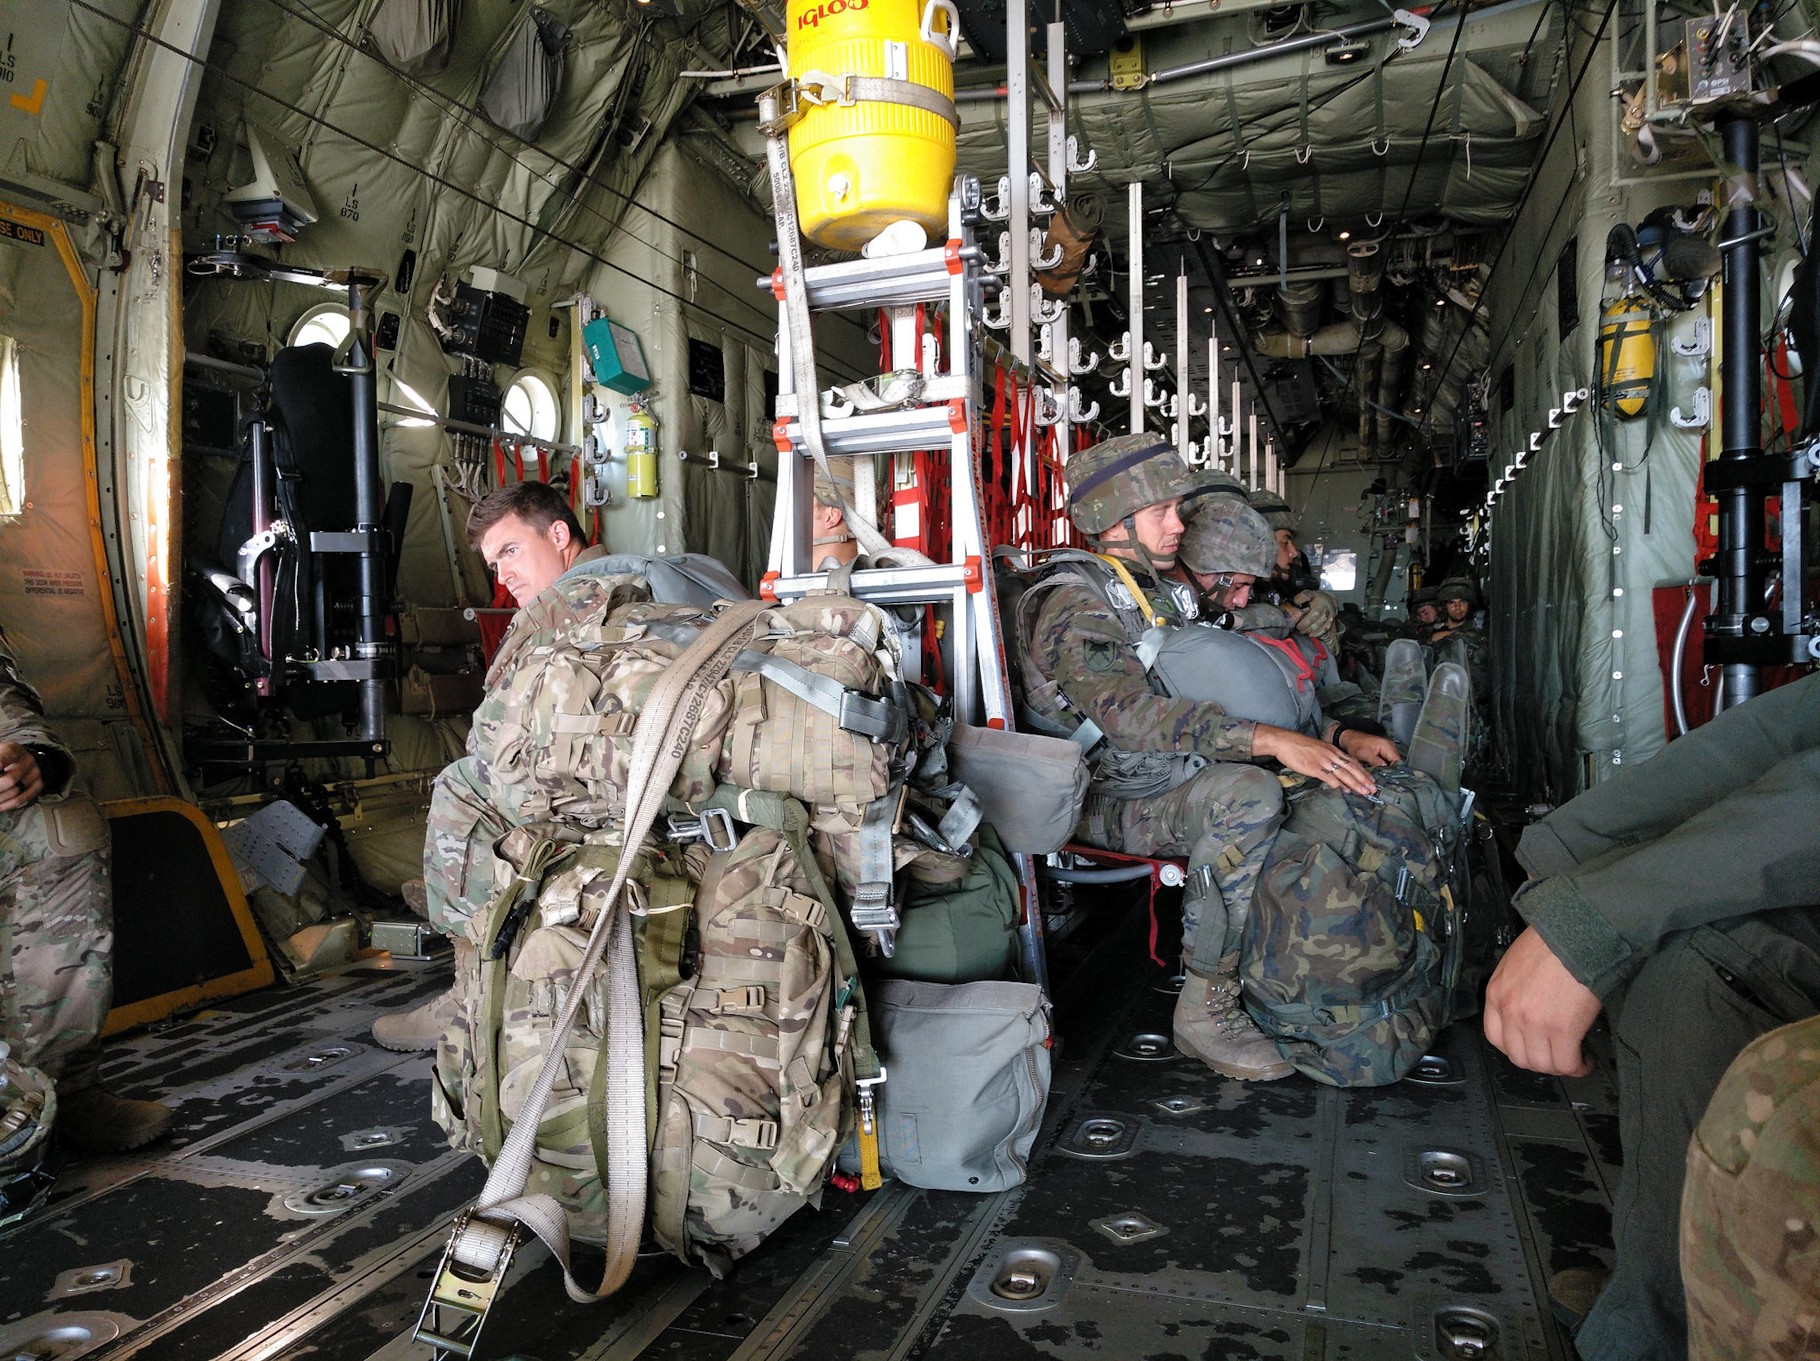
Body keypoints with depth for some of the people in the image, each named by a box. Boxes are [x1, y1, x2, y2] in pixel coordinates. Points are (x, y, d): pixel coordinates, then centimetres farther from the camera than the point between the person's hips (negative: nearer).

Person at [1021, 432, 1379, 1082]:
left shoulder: (1167, 589, 15)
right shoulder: (1074, 604, -14)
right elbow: (1129, 712, -30)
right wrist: (1271, 740, -37)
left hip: (1184, 781, 8)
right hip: (1112, 803, -8)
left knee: (1326, 788, -8)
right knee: (1250, 793, -33)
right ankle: (1206, 1010, -24)